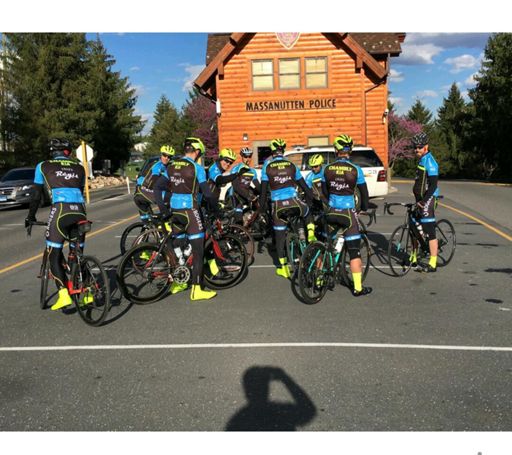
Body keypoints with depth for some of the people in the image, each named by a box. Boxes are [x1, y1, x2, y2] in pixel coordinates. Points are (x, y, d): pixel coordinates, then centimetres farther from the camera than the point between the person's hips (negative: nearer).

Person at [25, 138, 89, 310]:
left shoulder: (43, 166, 16)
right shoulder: (79, 168, 24)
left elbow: (36, 195, 18)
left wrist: (30, 216, 30)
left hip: (60, 209, -3)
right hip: (80, 210, 4)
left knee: (54, 256, 5)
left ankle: (64, 295, -9)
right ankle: (86, 292, 12)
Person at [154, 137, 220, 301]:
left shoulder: (172, 166, 9)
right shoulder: (196, 167, -9)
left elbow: (157, 187, 8)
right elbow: (207, 193, -10)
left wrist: (163, 209, 9)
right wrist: (215, 209, 4)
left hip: (174, 210, 7)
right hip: (190, 211, -7)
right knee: (198, 250, -2)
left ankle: (176, 283, 27)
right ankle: (197, 289, -3)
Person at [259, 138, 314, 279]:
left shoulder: (267, 166, 4)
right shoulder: (291, 165, 9)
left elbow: (263, 189, 2)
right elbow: (303, 184, 15)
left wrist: (262, 207, 10)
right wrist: (309, 198, 28)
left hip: (277, 204, -1)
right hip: (293, 202, 1)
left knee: (279, 236, 10)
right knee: (307, 211, 34)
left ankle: (283, 268, 13)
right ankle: (311, 236, 16)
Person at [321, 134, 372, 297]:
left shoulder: (327, 169, 0)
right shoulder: (355, 170, -8)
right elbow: (364, 192, 1)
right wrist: (364, 208, 19)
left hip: (331, 212, 3)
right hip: (348, 213, -3)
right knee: (355, 252, 2)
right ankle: (358, 288, 6)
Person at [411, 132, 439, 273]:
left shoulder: (430, 162, -15)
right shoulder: (422, 160, 16)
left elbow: (433, 185, -21)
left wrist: (424, 201, -24)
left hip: (427, 200, -10)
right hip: (420, 199, 10)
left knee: (429, 232, -7)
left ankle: (432, 264, -3)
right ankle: (414, 258, 28)